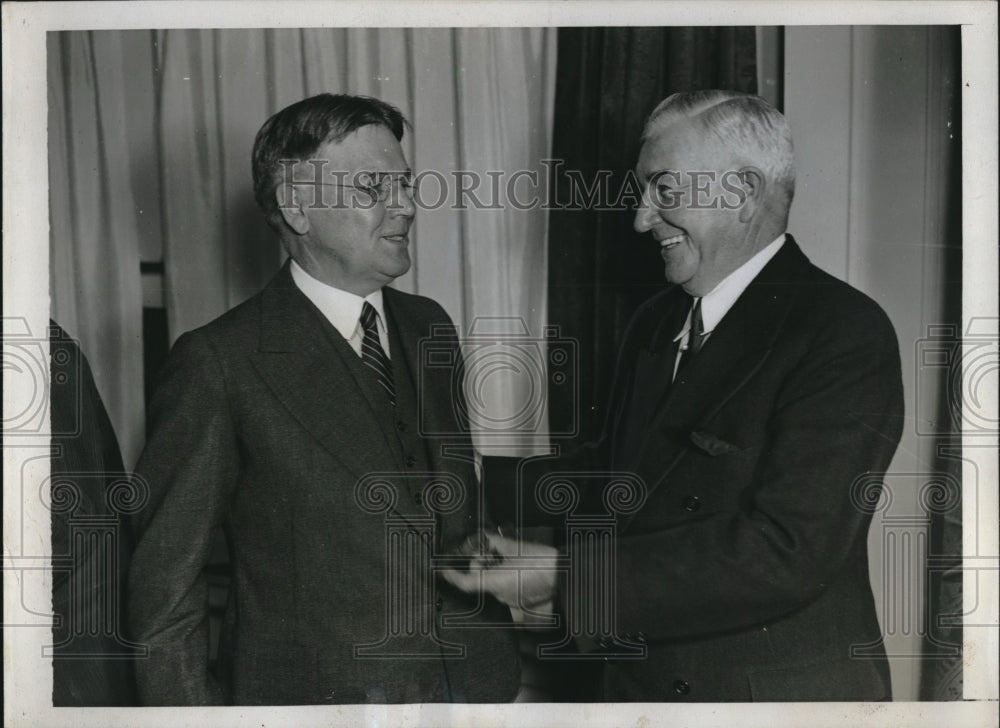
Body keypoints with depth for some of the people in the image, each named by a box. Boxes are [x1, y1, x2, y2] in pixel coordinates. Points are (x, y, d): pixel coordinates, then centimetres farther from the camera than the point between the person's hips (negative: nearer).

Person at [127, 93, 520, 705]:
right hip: (314, 692, -5)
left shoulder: (430, 327, 5)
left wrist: (502, 664, 7)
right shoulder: (219, 362, -14)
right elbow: (163, 583, -10)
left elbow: (464, 508, 9)